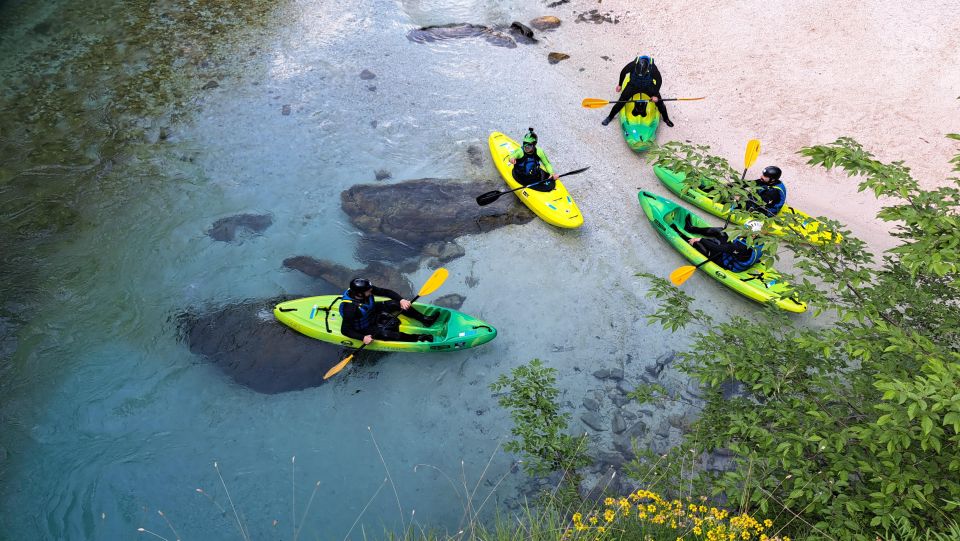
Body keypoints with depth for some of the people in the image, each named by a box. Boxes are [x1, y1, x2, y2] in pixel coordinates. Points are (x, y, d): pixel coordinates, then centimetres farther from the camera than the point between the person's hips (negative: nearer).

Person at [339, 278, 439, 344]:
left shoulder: (367, 290, -21)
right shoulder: (351, 308, -37)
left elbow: (386, 292, -12)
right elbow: (345, 330, -30)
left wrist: (401, 300, -26)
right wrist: (363, 338, -39)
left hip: (372, 312, 7)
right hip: (364, 328, -7)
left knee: (395, 303, -8)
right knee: (383, 333, -31)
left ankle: (425, 319, 2)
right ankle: (416, 338, -17)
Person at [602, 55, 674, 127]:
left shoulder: (653, 68, -32)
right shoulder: (632, 65, -31)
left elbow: (659, 81, -16)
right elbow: (623, 72, -9)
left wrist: (655, 95, -17)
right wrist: (620, 85, 3)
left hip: (648, 87, 0)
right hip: (633, 85, 0)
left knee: (659, 102, -2)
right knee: (622, 100, -9)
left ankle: (666, 119, 25)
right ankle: (610, 117, 11)